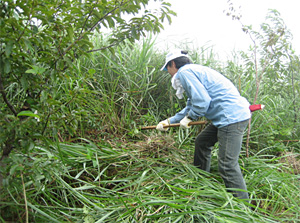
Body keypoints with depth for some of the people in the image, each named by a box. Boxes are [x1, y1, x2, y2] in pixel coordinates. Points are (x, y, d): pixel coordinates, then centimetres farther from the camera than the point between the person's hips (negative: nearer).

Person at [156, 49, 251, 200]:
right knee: (202, 142, 24)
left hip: (232, 117, -11)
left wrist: (189, 118, -3)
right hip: (231, 115, 11)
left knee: (227, 165, -10)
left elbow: (202, 101, -20)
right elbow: (191, 106, 30)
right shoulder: (193, 71, 24)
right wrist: (169, 121, 32)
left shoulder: (184, 72, -9)